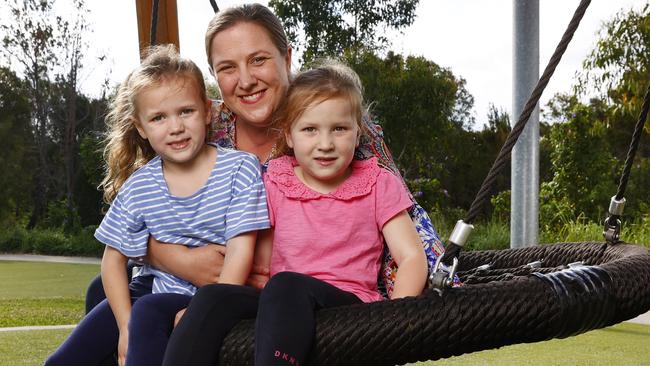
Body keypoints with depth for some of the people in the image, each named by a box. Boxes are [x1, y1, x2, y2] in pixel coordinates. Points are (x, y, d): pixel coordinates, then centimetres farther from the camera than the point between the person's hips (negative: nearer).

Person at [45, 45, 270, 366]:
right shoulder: (138, 187, -2)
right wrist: (126, 326, -9)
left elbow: (240, 249, -16)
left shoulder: (240, 168, -11)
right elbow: (114, 258, 4)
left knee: (148, 311, -32)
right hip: (153, 290, 4)